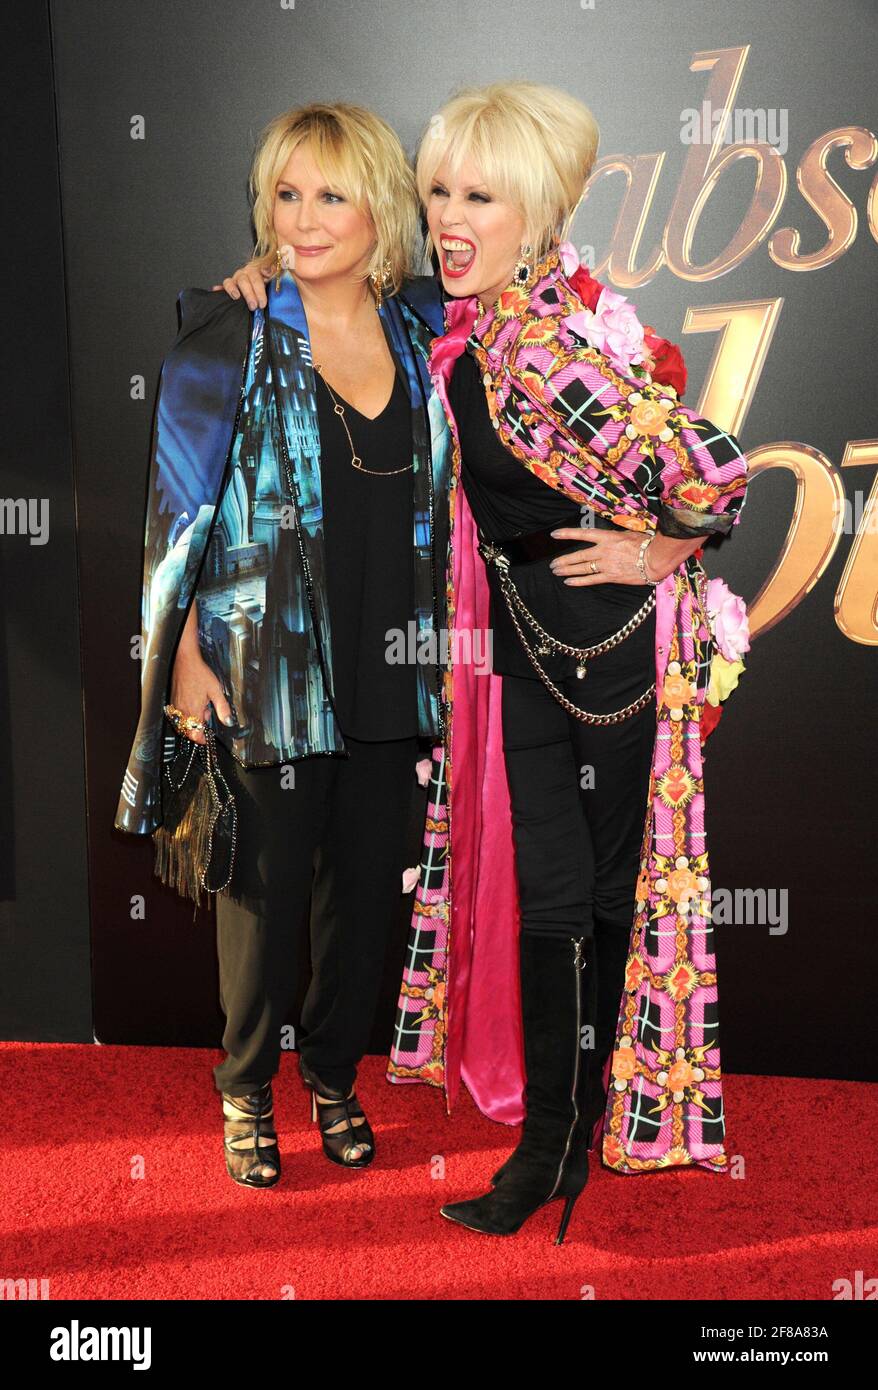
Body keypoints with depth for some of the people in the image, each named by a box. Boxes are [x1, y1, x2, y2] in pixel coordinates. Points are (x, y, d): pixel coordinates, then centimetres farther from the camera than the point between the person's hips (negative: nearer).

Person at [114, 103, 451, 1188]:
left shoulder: (422, 331, 5)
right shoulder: (229, 336, -6)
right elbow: (177, 504, -6)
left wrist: (438, 643, 9)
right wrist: (185, 656, -9)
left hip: (391, 678, 4)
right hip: (266, 677, -4)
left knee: (367, 890, 13)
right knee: (266, 893, 7)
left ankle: (334, 1078, 34)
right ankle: (246, 1090, 29)